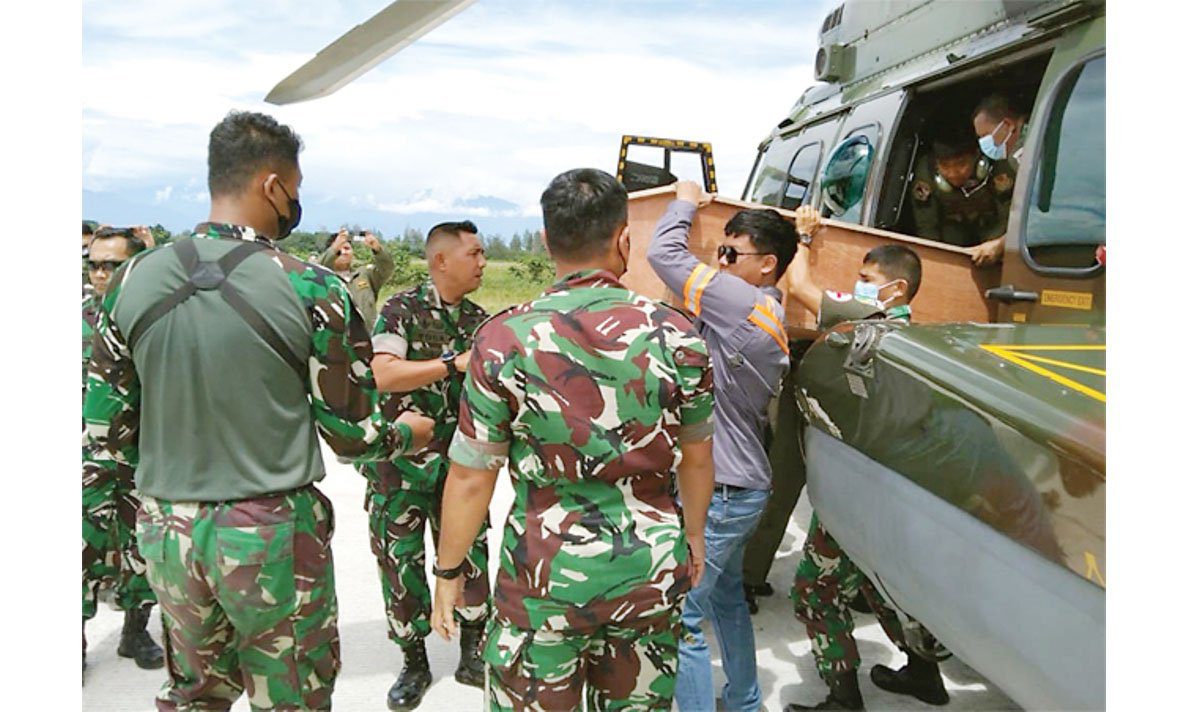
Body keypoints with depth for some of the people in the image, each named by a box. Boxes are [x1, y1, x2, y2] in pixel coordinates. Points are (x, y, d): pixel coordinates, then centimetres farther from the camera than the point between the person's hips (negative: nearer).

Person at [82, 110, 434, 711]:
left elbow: (104, 436, 2)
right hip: (274, 537, -4)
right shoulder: (312, 288, -13)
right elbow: (352, 434, -8)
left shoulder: (134, 280, -2)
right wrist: (407, 432, 12)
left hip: (166, 531, 4)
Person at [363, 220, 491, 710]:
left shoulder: (478, 319, 7)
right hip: (399, 464, -4)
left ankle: (472, 654, 22)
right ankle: (414, 663, 23)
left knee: (469, 556, 4)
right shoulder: (402, 310, -9)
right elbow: (382, 375, -23)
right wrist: (454, 363, -26)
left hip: (457, 464, 4)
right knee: (401, 564, 6)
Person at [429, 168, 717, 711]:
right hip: (654, 574, 3)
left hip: (546, 576, -2)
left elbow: (470, 477, -7)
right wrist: (694, 533, 24)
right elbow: (697, 457, 7)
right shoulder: (675, 334, -5)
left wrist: (448, 570, 7)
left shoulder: (504, 339, -12)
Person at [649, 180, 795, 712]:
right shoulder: (768, 318, 11)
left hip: (719, 492, -11)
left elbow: (664, 253, -18)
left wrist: (686, 202, 0)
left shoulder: (745, 304, -19)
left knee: (681, 617, -3)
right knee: (726, 596, 25)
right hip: (743, 485, 11)